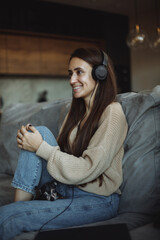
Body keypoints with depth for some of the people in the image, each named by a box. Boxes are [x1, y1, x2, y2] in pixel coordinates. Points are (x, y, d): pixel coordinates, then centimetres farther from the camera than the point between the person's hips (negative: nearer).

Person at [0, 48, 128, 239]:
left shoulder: (112, 112, -14)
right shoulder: (77, 110, 11)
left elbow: (87, 169, -21)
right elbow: (62, 152, 10)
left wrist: (41, 148, -19)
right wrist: (31, 141, -8)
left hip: (98, 201, -8)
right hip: (67, 187, 8)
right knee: (41, 131, -14)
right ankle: (21, 200, -12)